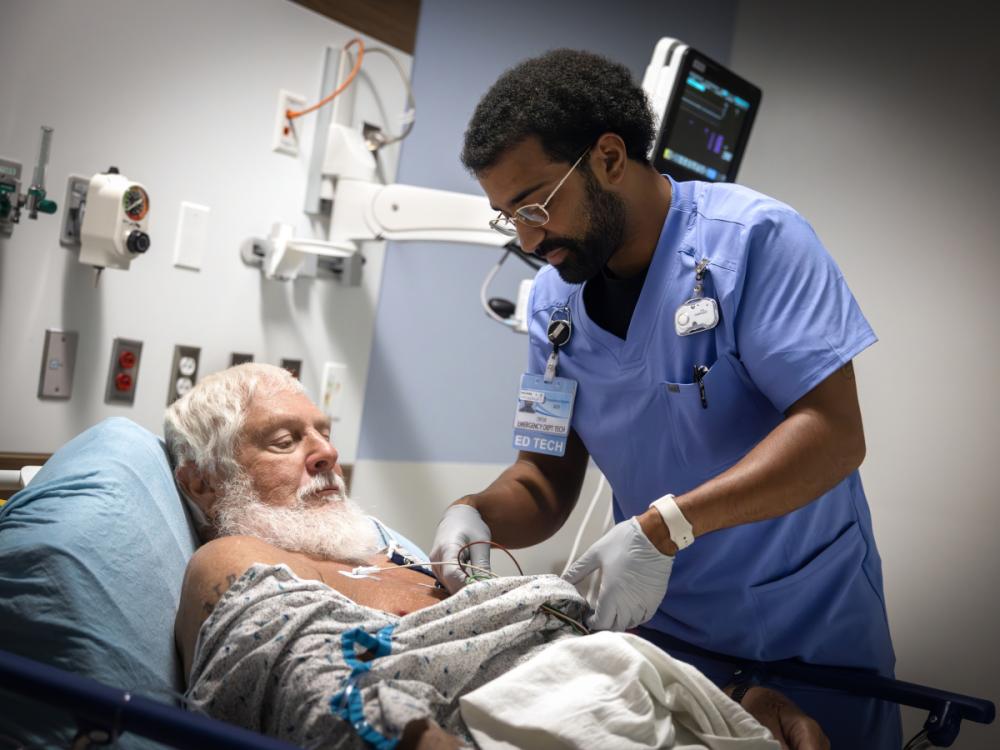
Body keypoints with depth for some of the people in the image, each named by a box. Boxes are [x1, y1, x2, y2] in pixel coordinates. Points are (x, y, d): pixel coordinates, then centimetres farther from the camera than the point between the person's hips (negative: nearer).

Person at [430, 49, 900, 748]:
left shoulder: (757, 238, -16)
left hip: (810, 629, -3)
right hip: (660, 628, 4)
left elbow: (833, 434, -23)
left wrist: (666, 525, -32)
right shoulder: (553, 300, 0)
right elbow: (546, 482, 3)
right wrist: (477, 513, -19)